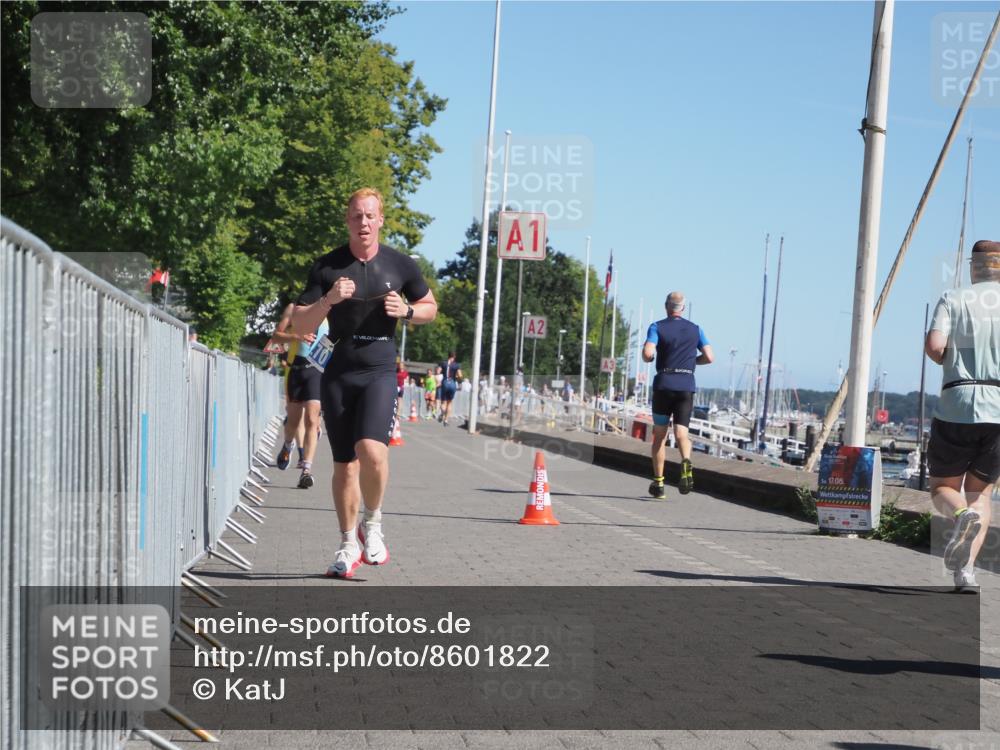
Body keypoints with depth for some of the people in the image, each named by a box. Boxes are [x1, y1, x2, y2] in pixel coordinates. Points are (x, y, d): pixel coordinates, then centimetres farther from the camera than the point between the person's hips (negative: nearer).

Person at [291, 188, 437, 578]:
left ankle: (372, 524, 4)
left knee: (371, 450, -23)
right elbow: (300, 323, 1)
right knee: (344, 463, 6)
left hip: (379, 372, -1)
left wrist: (406, 310, -5)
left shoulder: (400, 264, 3)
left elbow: (431, 307, 17)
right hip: (337, 373, 1)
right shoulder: (326, 266, 2)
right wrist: (328, 300, -16)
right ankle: (349, 545, 23)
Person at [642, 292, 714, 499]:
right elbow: (709, 357, 5)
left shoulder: (657, 327, 0)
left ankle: (658, 483, 10)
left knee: (659, 435, 11)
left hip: (664, 385, -1)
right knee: (681, 433, -1)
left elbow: (647, 353, -15)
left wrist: (648, 359, 8)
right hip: (687, 386, 1)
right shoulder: (695, 329, 9)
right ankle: (686, 462, -34)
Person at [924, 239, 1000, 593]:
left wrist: (948, 361, 10)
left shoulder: (953, 299, 3)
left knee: (943, 488, 14)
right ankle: (966, 569, -3)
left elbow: (933, 345, -12)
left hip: (957, 407, -2)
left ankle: (962, 515, -22)